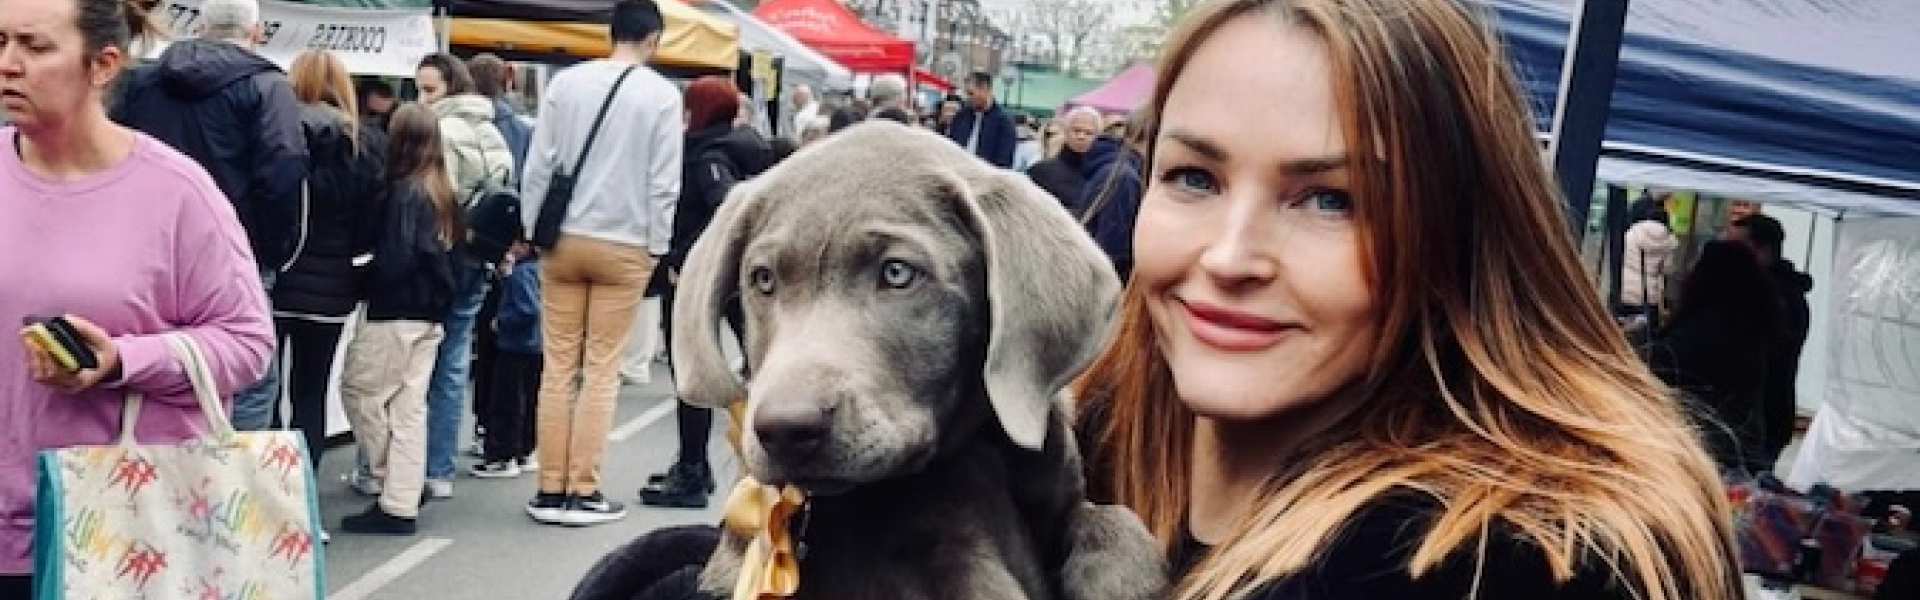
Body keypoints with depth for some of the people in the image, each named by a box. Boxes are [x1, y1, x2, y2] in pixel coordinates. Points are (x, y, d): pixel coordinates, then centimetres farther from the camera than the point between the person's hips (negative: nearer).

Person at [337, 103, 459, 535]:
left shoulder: (404, 192, -15)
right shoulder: (443, 193, 8)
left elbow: (395, 259, -21)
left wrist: (365, 280, -6)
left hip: (396, 313, -8)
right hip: (430, 315, 8)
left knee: (359, 390, 7)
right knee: (409, 406, 8)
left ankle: (393, 480, 11)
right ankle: (402, 504, 10)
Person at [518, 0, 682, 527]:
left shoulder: (567, 81, 1)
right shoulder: (663, 94, -6)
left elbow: (538, 164, 1)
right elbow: (663, 181, -7)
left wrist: (531, 229, 9)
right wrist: (657, 245, 2)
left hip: (563, 240, 3)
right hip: (623, 246, -2)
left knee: (557, 367, 8)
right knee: (601, 371, 4)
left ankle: (550, 490, 11)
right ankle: (584, 492, 7)